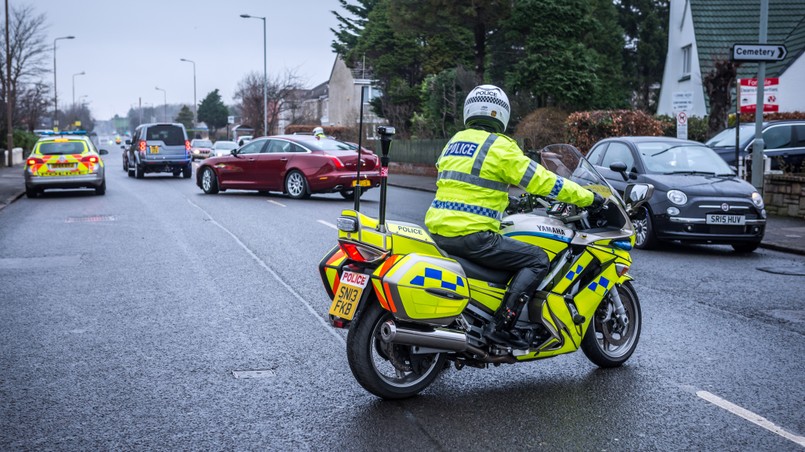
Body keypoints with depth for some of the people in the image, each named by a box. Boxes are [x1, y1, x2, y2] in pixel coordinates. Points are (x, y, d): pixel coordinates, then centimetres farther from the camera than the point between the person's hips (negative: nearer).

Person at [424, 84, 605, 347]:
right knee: (537, 260, -2)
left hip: (438, 230, 9)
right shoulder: (499, 146, -7)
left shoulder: (454, 142, 17)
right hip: (471, 235, -9)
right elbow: (541, 181, -9)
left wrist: (509, 200, 40)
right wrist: (588, 197, 1)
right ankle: (501, 326, -11)